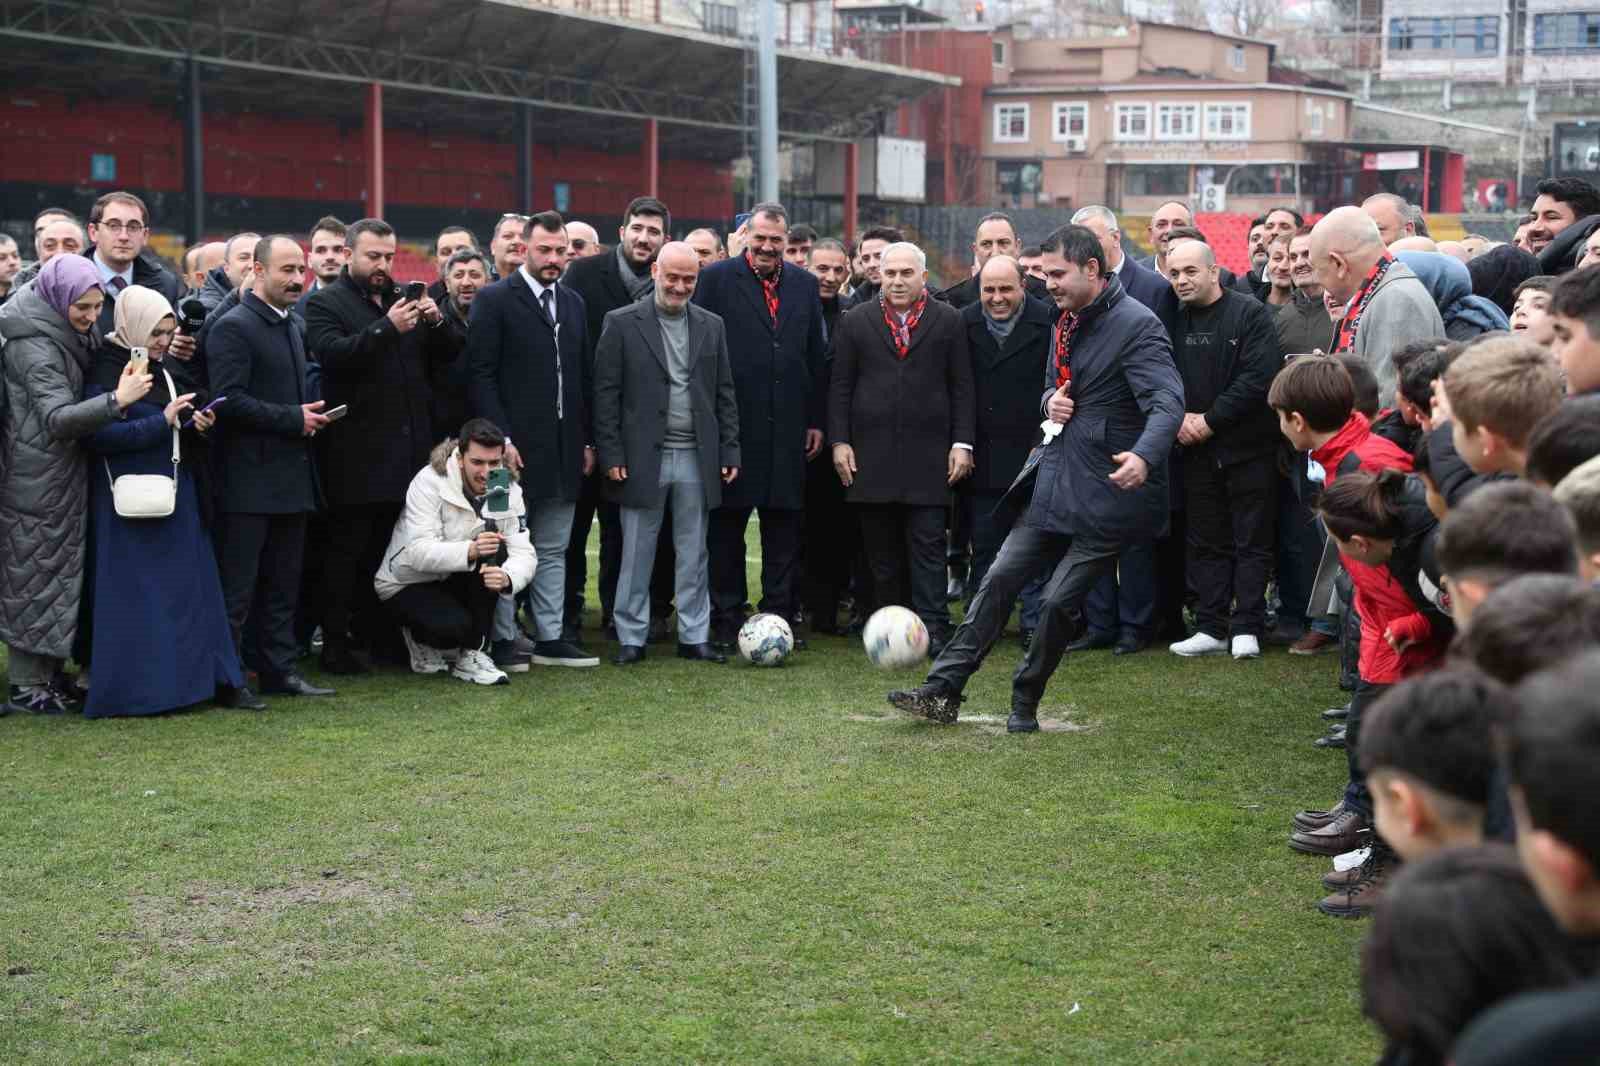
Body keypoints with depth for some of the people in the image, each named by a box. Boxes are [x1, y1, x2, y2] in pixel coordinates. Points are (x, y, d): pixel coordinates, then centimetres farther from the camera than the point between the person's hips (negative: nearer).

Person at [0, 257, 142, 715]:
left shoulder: (66, 337, 8)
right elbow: (59, 417, -30)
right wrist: (117, 400, -39)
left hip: (61, 476, 9)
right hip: (38, 482, -9)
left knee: (59, 572, 15)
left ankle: (49, 673, 24)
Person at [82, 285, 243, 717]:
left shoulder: (160, 371, 14)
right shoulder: (107, 371, -10)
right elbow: (100, 434, -19)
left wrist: (193, 425, 0)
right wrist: (162, 421, -19)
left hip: (173, 493, 8)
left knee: (184, 588, 6)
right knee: (136, 594, -5)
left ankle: (185, 676, 11)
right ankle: (135, 688, 0)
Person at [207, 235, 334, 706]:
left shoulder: (292, 329, 17)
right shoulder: (233, 327, -11)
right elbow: (229, 400, -20)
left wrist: (310, 415, 7)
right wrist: (294, 419, -17)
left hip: (291, 480, 9)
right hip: (248, 481, -9)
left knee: (283, 585, 13)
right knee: (237, 586, -3)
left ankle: (279, 670, 20)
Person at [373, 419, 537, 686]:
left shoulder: (508, 491, -11)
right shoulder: (429, 482, -24)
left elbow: (524, 553, -21)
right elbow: (418, 553, -33)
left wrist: (507, 578, -45)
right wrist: (470, 551, -51)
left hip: (454, 583, 5)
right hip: (406, 584, -5)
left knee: (493, 547, -26)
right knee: (455, 624, -33)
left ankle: (473, 654, -15)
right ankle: (419, 637, 5)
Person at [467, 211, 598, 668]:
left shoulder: (573, 303, 14)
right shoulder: (495, 300, -5)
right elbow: (480, 375, -10)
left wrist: (588, 440, 11)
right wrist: (500, 438, -16)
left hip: (564, 449, 6)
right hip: (516, 446, -6)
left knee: (553, 550, 10)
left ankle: (549, 638, 15)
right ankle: (502, 639, 8)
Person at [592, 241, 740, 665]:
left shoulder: (711, 326, 10)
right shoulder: (622, 324, -1)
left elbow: (724, 394, 12)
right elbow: (606, 393, -3)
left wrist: (729, 452, 5)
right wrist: (611, 455, -8)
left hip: (697, 458, 3)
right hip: (643, 456, -3)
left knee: (693, 554, 8)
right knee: (636, 554, 3)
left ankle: (694, 637, 15)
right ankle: (632, 638, 10)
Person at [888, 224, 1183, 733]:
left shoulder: (1137, 325, -15)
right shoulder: (1066, 321, 12)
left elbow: (1167, 403, -26)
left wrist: (1143, 456, -46)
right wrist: (1051, 401, 0)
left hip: (1105, 491, -8)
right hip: (1053, 481, 8)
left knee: (1059, 600, -5)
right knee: (1000, 577, 4)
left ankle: (1024, 705, 15)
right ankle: (942, 691, 6)